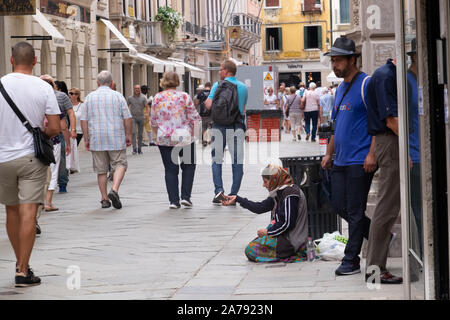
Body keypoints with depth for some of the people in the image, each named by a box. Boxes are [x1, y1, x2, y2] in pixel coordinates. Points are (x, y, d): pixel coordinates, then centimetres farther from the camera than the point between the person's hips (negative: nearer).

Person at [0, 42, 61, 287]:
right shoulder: (43, 88, -7)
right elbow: (54, 128, -7)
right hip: (32, 157, -2)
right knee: (28, 213, -3)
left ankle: (20, 263, 27)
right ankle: (23, 271, -6)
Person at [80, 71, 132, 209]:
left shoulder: (90, 97, 5)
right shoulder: (118, 96, 0)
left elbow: (84, 120, 4)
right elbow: (127, 118, -2)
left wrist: (86, 139, 9)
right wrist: (128, 135, 7)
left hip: (97, 140, 2)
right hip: (116, 139, -2)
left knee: (101, 169, 8)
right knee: (120, 164, 4)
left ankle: (105, 199, 9)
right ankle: (114, 190, -18)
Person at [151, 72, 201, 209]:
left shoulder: (157, 98, 3)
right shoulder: (184, 96, -5)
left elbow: (153, 121, 9)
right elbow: (194, 118, -5)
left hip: (164, 139, 2)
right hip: (184, 137, -2)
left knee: (170, 170, 7)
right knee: (188, 166, 13)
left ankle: (173, 200, 3)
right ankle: (185, 196, 4)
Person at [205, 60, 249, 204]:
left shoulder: (218, 85, -1)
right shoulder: (243, 87, 8)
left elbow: (209, 105, -8)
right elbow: (243, 109, 14)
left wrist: (206, 101, 12)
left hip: (219, 126, -1)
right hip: (237, 127, 1)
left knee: (217, 159, 8)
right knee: (237, 161, 4)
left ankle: (219, 190, -6)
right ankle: (233, 194, 2)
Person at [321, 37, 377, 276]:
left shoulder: (366, 84, -10)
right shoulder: (340, 89, 17)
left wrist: (372, 154, -21)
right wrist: (329, 153, 20)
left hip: (360, 161, -9)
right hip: (341, 160, 9)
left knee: (355, 211, -3)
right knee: (339, 206, 10)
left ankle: (351, 260, 4)